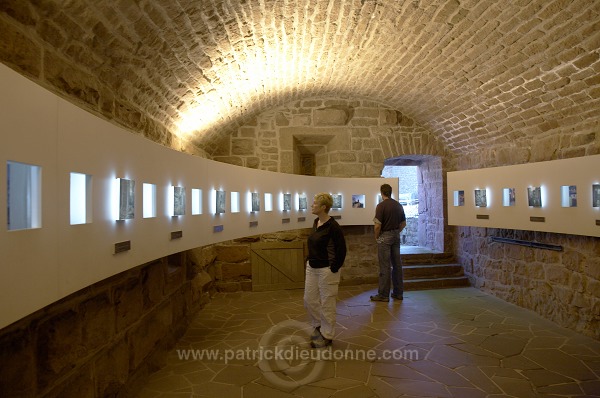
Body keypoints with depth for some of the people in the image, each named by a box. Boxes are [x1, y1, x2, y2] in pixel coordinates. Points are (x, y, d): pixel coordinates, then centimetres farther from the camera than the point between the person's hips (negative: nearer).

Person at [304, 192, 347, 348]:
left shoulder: (333, 226, -19)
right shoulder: (316, 222, 6)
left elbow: (341, 250, -17)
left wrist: (333, 270, -13)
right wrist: (309, 261, 16)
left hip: (326, 270, -8)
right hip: (311, 268, 8)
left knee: (326, 303, 6)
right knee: (309, 300, 15)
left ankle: (327, 336, 22)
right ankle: (319, 326, 36)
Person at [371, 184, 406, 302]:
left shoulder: (381, 206, -13)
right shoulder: (398, 205, 8)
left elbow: (378, 225, -18)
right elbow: (403, 223, 13)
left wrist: (376, 236, -3)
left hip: (385, 237, -7)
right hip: (396, 236, 7)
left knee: (385, 266, -3)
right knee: (397, 264, 11)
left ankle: (383, 295, 3)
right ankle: (398, 292, 19)